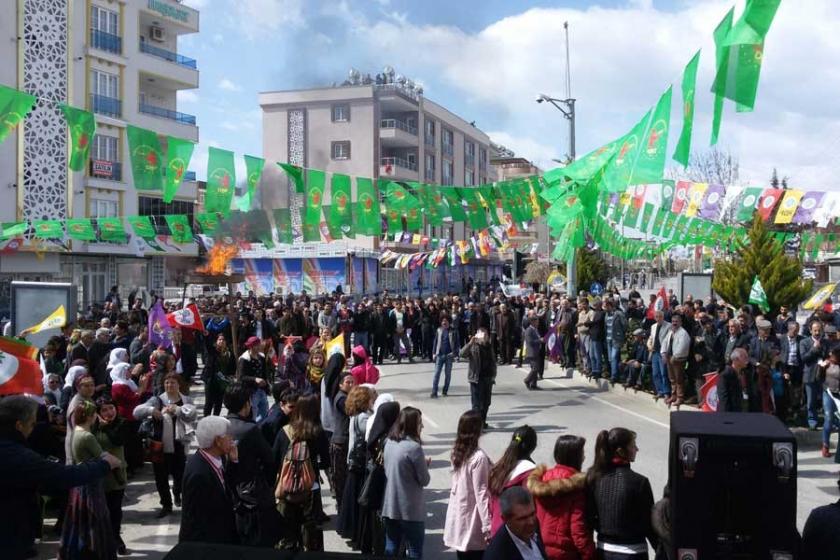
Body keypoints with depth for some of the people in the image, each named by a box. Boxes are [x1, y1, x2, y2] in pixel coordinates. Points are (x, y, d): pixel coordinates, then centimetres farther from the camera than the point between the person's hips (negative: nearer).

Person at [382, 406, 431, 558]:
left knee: (390, 549, 14)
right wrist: (425, 464, 6)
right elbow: (425, 480, -13)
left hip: (390, 506, 7)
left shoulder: (389, 443, 4)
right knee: (414, 552, 6)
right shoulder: (414, 447, -19)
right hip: (411, 509, -7)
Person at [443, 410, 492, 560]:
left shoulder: (457, 452, 3)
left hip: (458, 515, 7)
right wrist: (487, 526, -15)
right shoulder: (479, 457, -19)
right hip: (473, 518, -7)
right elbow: (481, 493, -18)